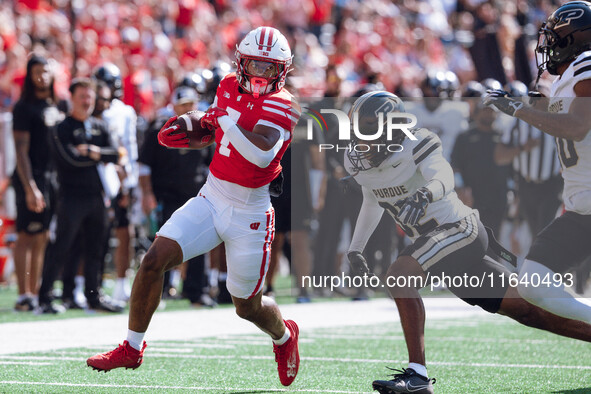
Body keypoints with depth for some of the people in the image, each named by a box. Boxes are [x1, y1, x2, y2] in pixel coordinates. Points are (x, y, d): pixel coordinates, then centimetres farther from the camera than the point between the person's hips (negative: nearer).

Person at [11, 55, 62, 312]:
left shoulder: (56, 107, 17)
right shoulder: (24, 107, -6)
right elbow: (21, 150, -11)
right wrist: (30, 187, -18)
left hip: (52, 178, 7)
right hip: (31, 178, -7)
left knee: (41, 238, 8)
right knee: (28, 236, -8)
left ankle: (35, 293, 12)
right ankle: (24, 296, -8)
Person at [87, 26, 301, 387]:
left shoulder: (281, 105, -16)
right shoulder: (230, 87, 3)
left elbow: (261, 153, -33)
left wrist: (224, 119, -25)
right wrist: (185, 130, 2)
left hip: (249, 215, -5)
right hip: (211, 199, 5)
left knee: (248, 308, 8)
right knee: (154, 260, -13)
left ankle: (284, 336, 44)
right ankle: (132, 349, 2)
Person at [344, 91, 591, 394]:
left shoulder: (415, 146, -16)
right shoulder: (358, 162, 7)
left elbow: (444, 177, -34)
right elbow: (372, 203, 26)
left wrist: (426, 193, -55)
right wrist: (355, 249, 23)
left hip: (459, 229, -8)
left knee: (399, 276, -26)